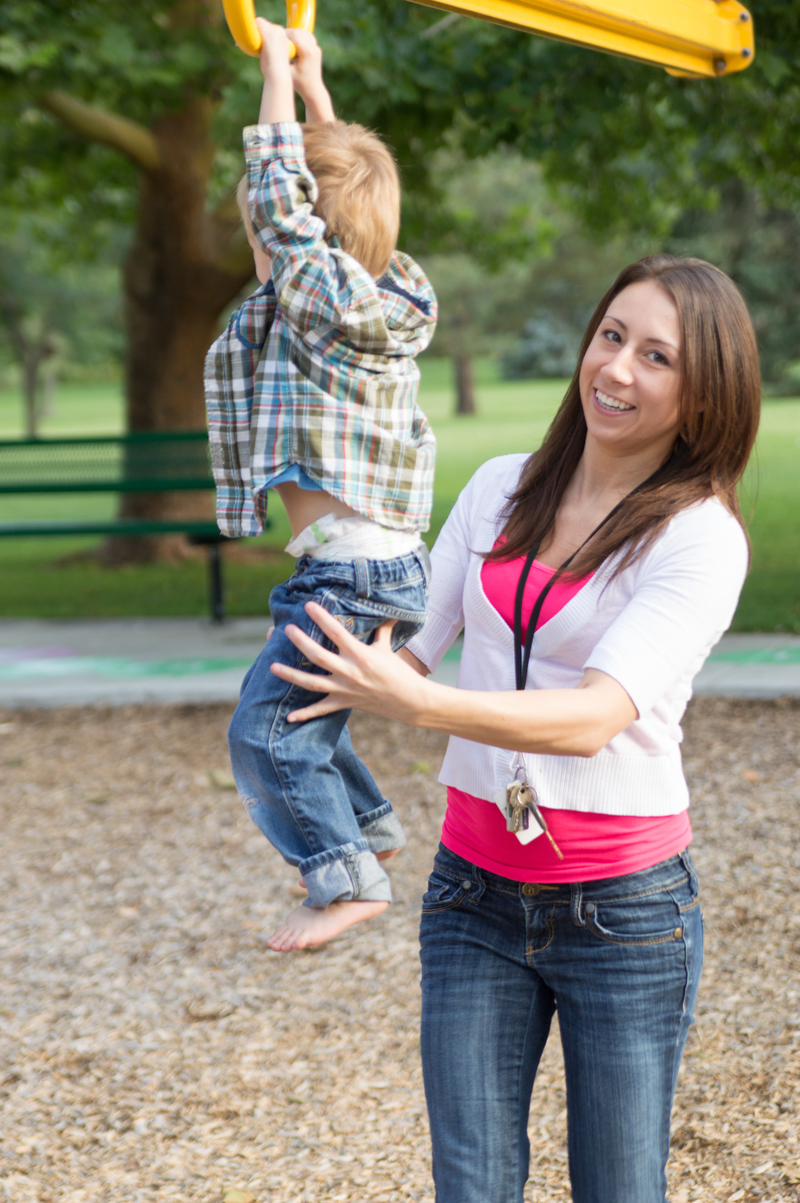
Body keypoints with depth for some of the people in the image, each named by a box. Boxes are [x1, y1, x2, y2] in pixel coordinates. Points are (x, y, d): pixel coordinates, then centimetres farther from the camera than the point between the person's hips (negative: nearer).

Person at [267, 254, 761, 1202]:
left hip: (622, 906, -4)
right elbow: (416, 643, 13)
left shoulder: (700, 536, -10)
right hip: (475, 895, 4)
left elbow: (595, 716, -23)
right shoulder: (501, 488, 7)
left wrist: (418, 703, -36)